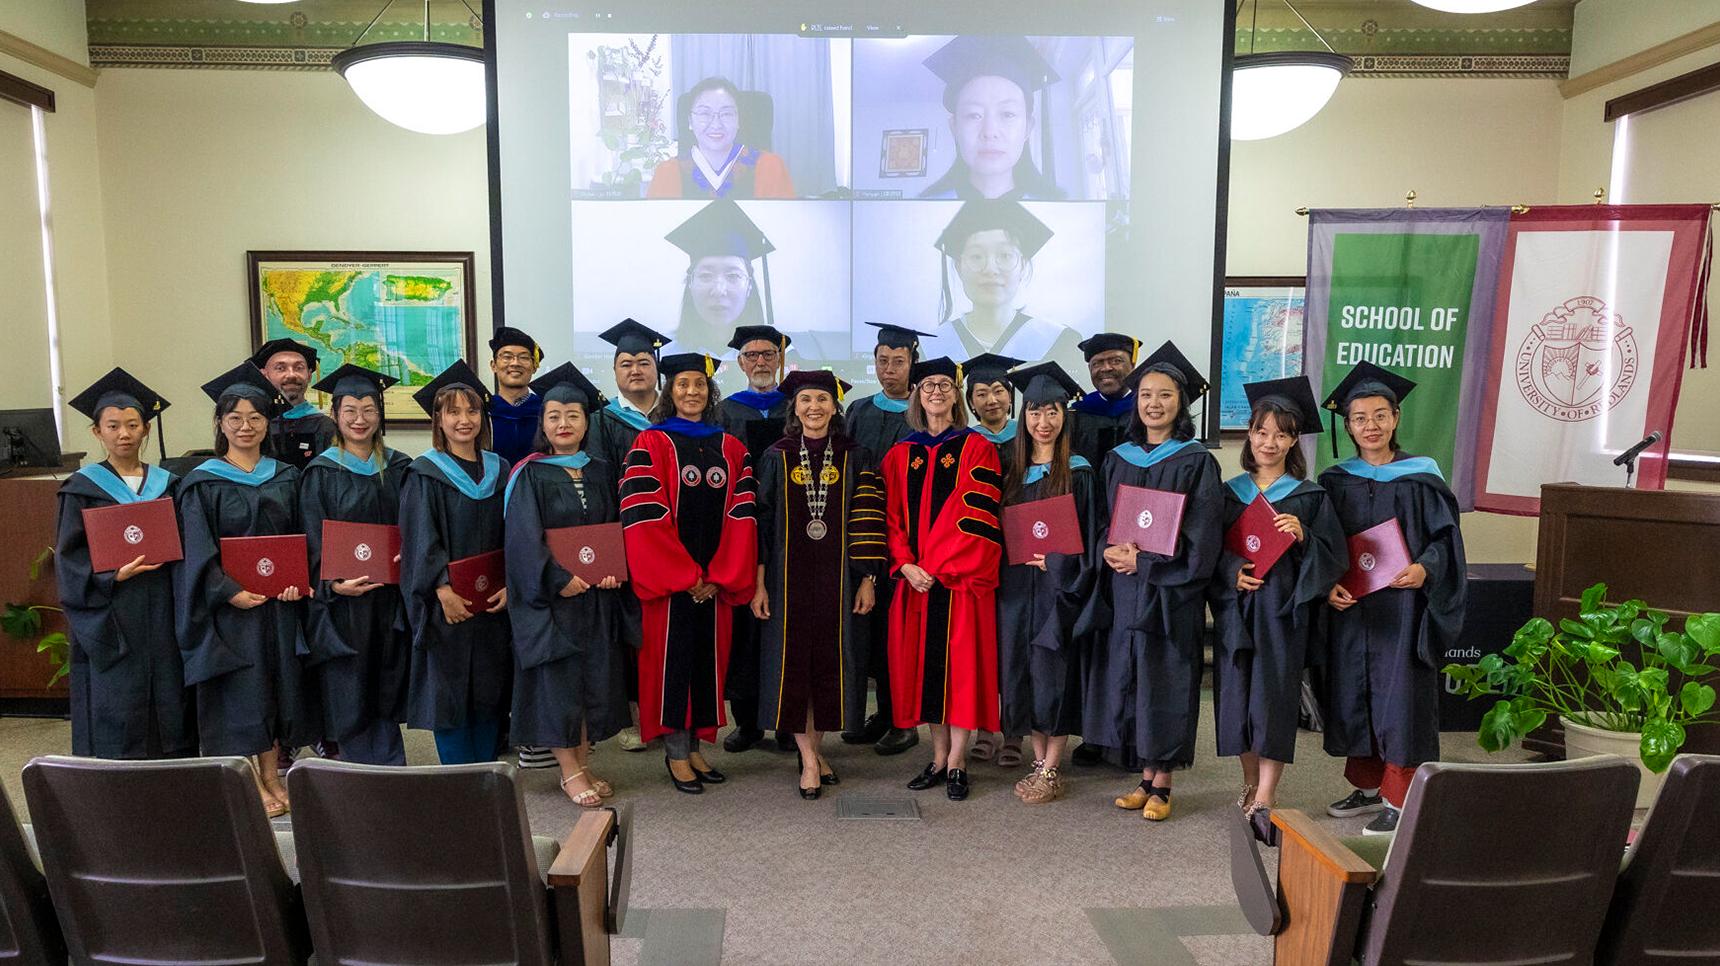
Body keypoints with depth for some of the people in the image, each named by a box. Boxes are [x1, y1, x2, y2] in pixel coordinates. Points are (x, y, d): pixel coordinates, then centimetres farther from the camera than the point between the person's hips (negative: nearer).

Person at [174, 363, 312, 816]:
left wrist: (298, 581, -9)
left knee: (277, 686, 9)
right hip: (230, 605, -4)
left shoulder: (286, 478, 8)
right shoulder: (201, 483, -3)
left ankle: (271, 775, 21)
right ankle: (249, 784, 12)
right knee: (241, 693, 1)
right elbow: (197, 553, -8)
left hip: (279, 603, 4)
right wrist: (230, 592, -20)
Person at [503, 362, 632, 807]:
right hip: (549, 594, -4)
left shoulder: (601, 473, 9)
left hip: (598, 594, 5)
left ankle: (583, 763, 22)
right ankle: (570, 772, 11)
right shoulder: (529, 475, -5)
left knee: (594, 678, 9)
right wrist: (559, 581, -19)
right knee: (558, 679, 0)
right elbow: (524, 538, -11)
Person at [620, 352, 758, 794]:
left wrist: (721, 576, -7)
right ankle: (675, 753, 11)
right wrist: (687, 576, -13)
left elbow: (741, 516, 4)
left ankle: (695, 746, 20)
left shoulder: (731, 449, 9)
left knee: (708, 658, 8)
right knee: (672, 658, 0)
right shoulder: (651, 445, -2)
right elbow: (646, 517, -10)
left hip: (716, 582, 4)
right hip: (668, 578, -4)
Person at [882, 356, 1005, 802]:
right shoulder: (900, 455, 11)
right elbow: (892, 515, 8)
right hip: (914, 577, 4)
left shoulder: (976, 449, 0)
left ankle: (957, 762, 6)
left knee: (961, 662, -2)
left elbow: (978, 514, -9)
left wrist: (937, 565, -13)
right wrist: (905, 564, -8)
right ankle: (939, 756, 16)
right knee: (924, 662, 6)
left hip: (961, 577, -4)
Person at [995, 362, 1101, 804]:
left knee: (1054, 674, -2)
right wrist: (1018, 553, -1)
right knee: (1020, 673, 8)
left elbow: (1089, 535, -6)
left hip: (1058, 587, -5)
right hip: (1016, 588, 5)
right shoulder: (1012, 469, 10)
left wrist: (1054, 562, -16)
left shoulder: (1079, 472, -4)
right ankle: (1039, 759, 20)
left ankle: (1052, 769, 8)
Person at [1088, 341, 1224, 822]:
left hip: (1170, 592, -4)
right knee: (1129, 683, 7)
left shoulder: (1197, 462, -3)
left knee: (1164, 684, 0)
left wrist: (1144, 559, -17)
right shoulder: (1117, 459, 10)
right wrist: (1110, 551, -9)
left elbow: (1200, 535, -11)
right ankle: (1146, 778, 20)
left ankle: (1162, 786, 12)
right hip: (1122, 589, 4)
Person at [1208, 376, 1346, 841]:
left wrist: (1303, 537, -18)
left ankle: (1264, 802, -3)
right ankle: (1250, 785, 23)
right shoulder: (1228, 492, 8)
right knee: (1238, 694, 6)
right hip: (1235, 609, 3)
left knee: (1273, 695, -7)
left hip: (1282, 611, -3)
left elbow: (1334, 556, -1)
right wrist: (1232, 571, -10)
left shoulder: (1309, 496, 1)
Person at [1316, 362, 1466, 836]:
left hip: (1402, 608, -3)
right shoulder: (1335, 482, 6)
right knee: (1354, 695, 10)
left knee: (1399, 699, -1)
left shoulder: (1421, 479, -2)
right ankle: (1368, 786, 24)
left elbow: (1444, 538, -2)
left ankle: (1398, 800, 8)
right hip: (1349, 608, 4)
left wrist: (1424, 569, -21)